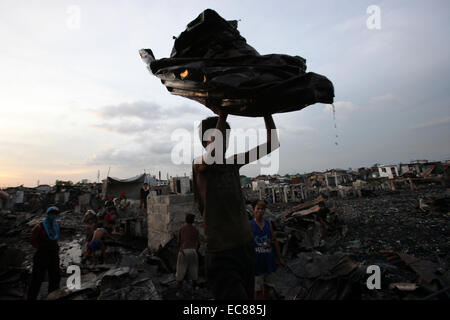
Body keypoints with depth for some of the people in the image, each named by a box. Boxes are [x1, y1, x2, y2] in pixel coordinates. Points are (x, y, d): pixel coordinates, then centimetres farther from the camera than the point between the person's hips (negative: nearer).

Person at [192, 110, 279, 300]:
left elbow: (272, 144, 6)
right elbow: (214, 151, -32)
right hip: (221, 254, -6)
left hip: (246, 246, 6)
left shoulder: (233, 163, 7)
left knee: (248, 295, 20)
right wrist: (222, 115, -23)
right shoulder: (199, 165, -7)